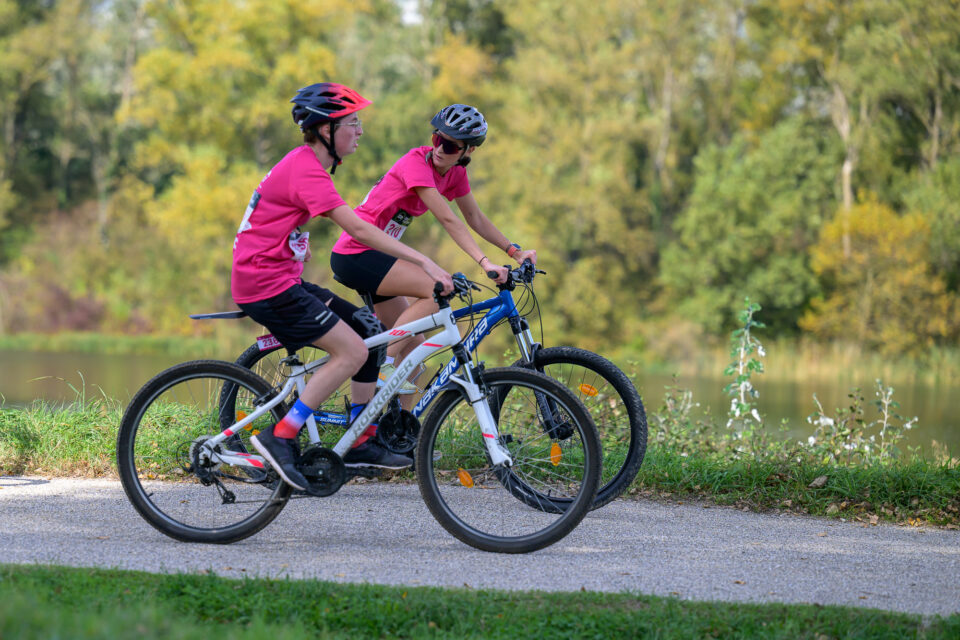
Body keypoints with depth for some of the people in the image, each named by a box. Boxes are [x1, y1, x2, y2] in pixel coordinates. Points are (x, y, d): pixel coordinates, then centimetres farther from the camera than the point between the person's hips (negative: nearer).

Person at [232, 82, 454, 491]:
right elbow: (359, 230, -27)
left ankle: (361, 444, 13)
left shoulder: (305, 163, 13)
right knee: (352, 352, -16)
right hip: (266, 286, -10)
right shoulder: (307, 172, -20)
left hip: (280, 279, 10)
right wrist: (424, 263, -29)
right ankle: (280, 438, -14)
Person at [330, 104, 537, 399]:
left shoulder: (454, 173, 6)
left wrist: (515, 251, 1)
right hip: (354, 255, -9)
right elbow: (448, 220, -26)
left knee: (413, 344, 7)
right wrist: (484, 262, -31)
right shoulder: (416, 163, -20)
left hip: (373, 257, 9)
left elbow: (475, 218, 13)